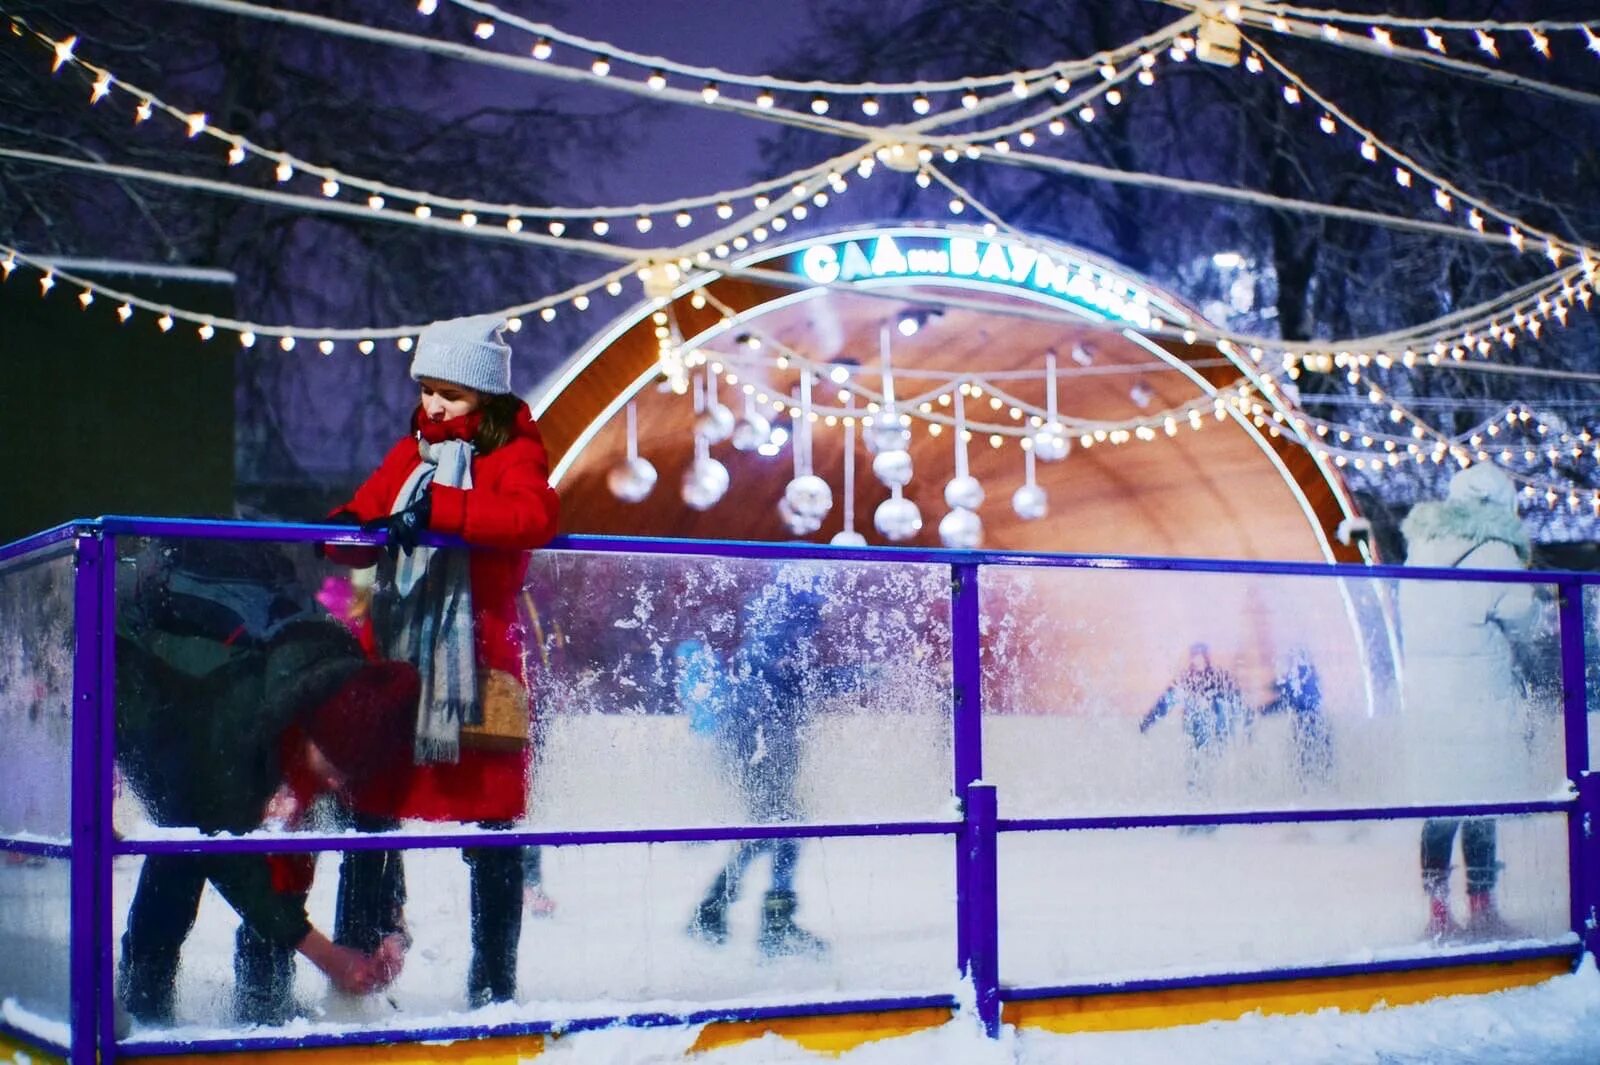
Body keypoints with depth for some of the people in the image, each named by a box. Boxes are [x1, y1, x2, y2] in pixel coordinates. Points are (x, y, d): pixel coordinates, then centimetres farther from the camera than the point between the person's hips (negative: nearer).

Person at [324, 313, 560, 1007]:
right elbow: (368, 514, 12)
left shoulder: (514, 453, 0)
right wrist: (350, 527, -12)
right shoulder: (411, 454, 17)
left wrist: (438, 508, -29)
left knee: (490, 819, 1)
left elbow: (534, 516, -20)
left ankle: (493, 978, 11)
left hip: (479, 664, -5)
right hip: (396, 658, 5)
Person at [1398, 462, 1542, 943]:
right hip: (1475, 699, -6)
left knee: (1441, 802, 11)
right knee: (1480, 804, 2)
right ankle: (1481, 910, 6)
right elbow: (1522, 616, -2)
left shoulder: (1421, 550, 11)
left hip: (1423, 693, 6)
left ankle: (1438, 912, 13)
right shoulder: (1494, 553, -10)